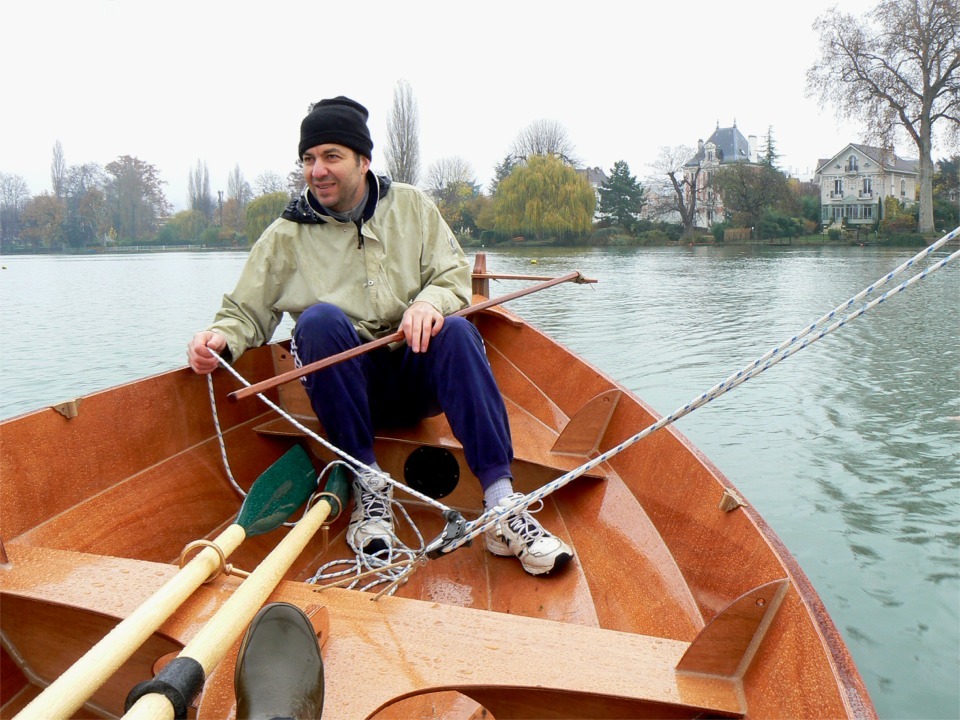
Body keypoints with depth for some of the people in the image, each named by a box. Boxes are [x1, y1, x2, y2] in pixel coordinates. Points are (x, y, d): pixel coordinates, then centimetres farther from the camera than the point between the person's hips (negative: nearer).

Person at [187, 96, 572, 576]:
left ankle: (502, 506, -33)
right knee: (320, 317, -29)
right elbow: (246, 312, 3)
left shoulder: (411, 206, 9)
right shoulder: (286, 236, 5)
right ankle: (368, 487, -25)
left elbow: (455, 275, 2)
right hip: (348, 384, 0)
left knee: (456, 332, -29)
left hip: (417, 377, 1)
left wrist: (430, 302, -21)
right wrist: (220, 339, -19)